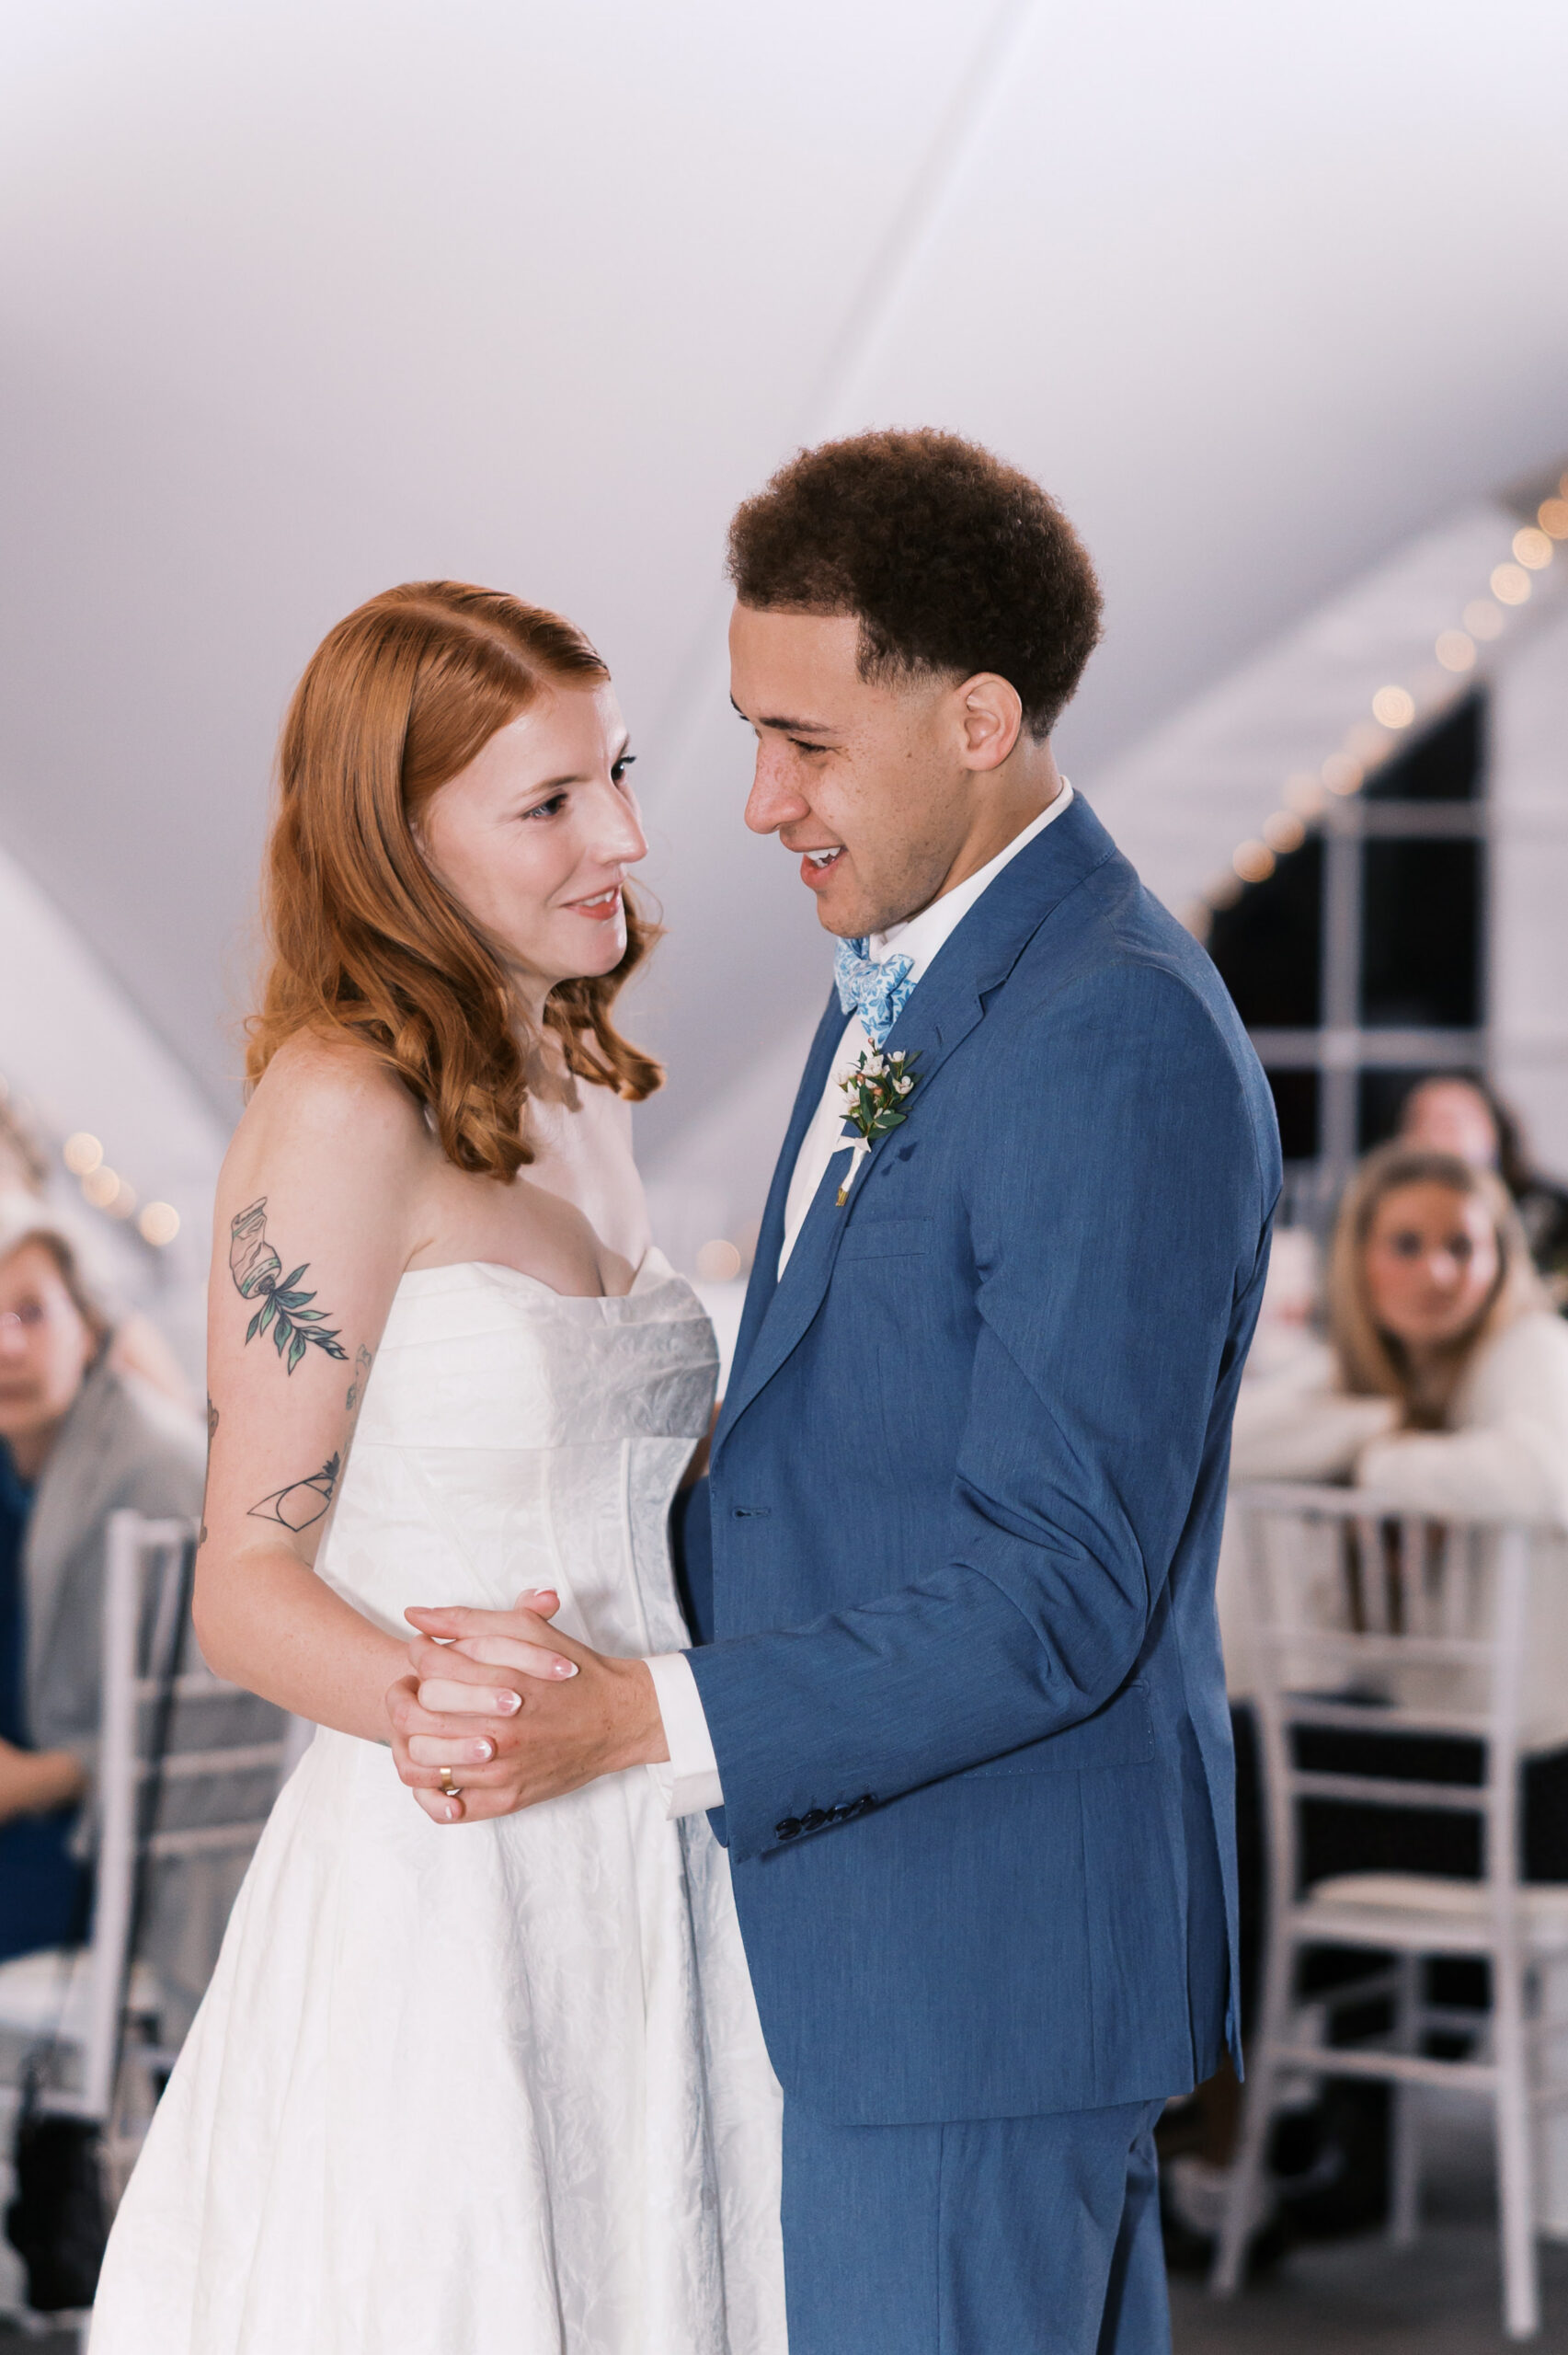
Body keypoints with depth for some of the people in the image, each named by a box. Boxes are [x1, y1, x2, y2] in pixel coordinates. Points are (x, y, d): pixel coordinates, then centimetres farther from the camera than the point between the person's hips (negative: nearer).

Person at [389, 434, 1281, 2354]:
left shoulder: (1122, 1050, -21)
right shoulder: (903, 983, 11)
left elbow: (1056, 1593, -24)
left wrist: (638, 1720, -26)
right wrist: (583, 1637, 9)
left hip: (979, 1957, -9)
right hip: (861, 1905, 9)